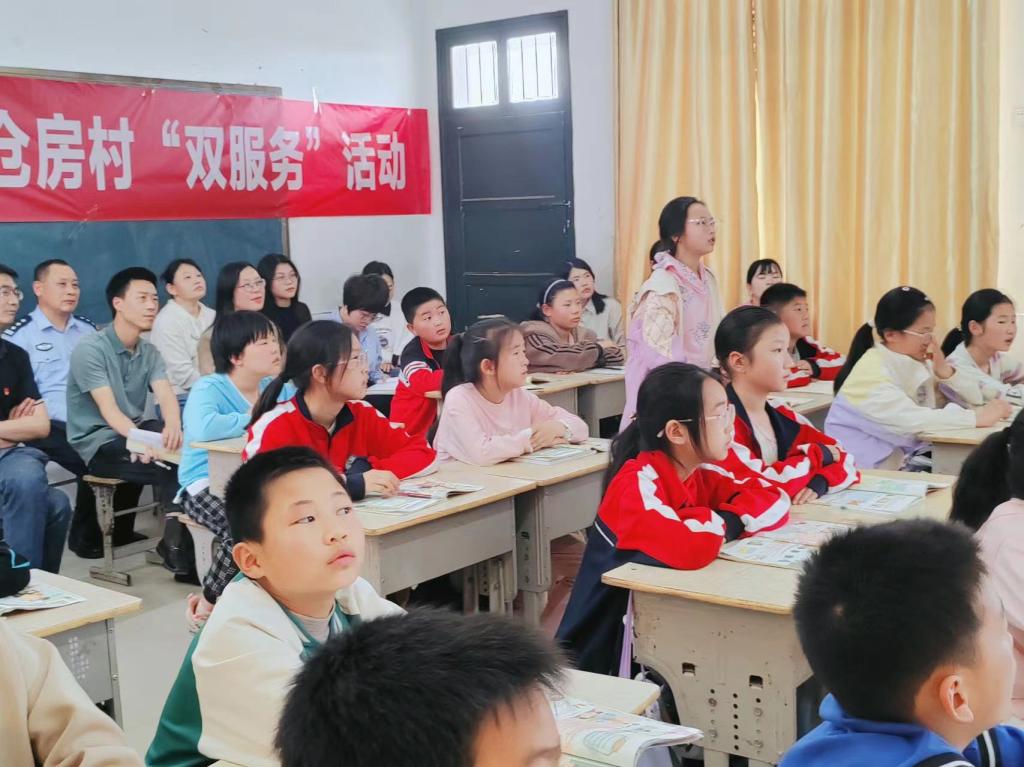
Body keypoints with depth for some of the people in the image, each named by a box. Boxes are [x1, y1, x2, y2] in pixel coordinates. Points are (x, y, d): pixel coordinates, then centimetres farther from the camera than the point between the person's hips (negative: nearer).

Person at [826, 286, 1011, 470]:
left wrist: (945, 371, -11)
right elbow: (910, 420, -31)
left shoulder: (915, 360, 6)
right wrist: (977, 418, -28)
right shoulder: (872, 373, -18)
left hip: (911, 456, 7)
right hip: (872, 469, -7)